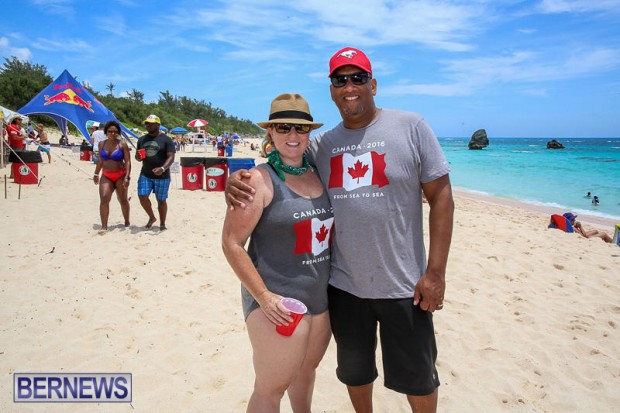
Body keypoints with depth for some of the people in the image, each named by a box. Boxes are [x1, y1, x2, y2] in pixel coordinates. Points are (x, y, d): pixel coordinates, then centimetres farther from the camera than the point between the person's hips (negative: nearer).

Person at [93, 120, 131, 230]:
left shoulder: (122, 145, -6)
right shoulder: (101, 144, 6)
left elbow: (128, 162, -10)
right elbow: (100, 160, 16)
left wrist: (127, 177, -18)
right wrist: (96, 174, 17)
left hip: (120, 176, -2)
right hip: (106, 176, 3)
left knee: (123, 200, 8)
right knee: (104, 199, -13)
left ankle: (127, 222, 27)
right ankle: (104, 226, -11)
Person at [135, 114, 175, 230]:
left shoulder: (166, 140, -5)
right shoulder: (142, 139, 11)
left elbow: (171, 157, -13)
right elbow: (138, 157, 18)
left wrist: (163, 168, -30)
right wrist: (138, 157, -8)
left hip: (162, 176, -4)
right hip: (145, 175, 4)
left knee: (161, 200, 4)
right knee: (142, 196, -6)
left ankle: (162, 224, 20)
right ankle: (152, 217, 18)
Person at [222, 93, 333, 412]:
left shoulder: (317, 174, 7)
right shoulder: (260, 179, -12)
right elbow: (231, 243, -13)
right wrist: (263, 296, -18)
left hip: (323, 299, 7)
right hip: (278, 302, -6)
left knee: (306, 370, 23)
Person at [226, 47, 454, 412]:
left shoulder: (411, 127, -6)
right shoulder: (322, 145, 5)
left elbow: (441, 196, -7)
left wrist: (436, 272, -12)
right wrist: (239, 182, -14)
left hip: (403, 286, -3)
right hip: (343, 286, 4)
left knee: (417, 378, 15)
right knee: (355, 372, 23)